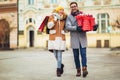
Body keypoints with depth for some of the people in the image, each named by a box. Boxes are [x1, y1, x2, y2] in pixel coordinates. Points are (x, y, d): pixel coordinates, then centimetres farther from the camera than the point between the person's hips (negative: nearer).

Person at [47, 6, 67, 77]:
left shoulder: (64, 18, 7)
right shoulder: (52, 17, 0)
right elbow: (49, 26, -13)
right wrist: (55, 19, -17)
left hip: (61, 38, 1)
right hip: (53, 38, 0)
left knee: (59, 54, -7)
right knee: (55, 54, 2)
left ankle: (58, 70, -1)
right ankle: (61, 65, 29)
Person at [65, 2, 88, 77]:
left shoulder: (82, 14, 9)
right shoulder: (69, 17, 4)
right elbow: (67, 27, -9)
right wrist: (76, 28, -24)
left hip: (82, 38, 0)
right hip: (74, 39, 0)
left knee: (83, 54, -9)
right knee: (76, 55, 3)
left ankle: (84, 69, -14)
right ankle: (78, 70, 12)